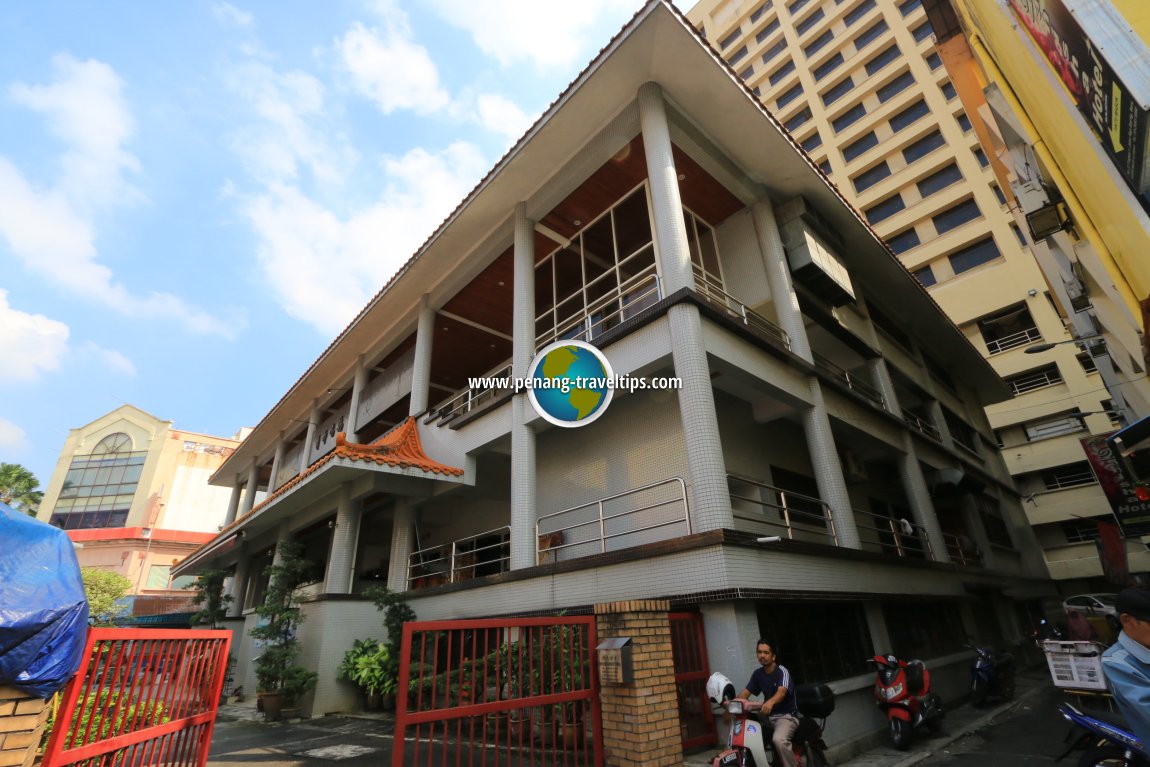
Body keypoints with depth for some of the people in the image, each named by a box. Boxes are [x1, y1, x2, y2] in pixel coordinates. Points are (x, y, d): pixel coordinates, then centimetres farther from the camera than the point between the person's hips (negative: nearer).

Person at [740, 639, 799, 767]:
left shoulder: (782, 671, -14)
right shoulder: (757, 673, 6)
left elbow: (781, 692, -33)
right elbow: (745, 693, 2)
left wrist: (770, 702, -54)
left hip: (787, 715, -6)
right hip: (768, 716, 6)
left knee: (779, 740, -35)